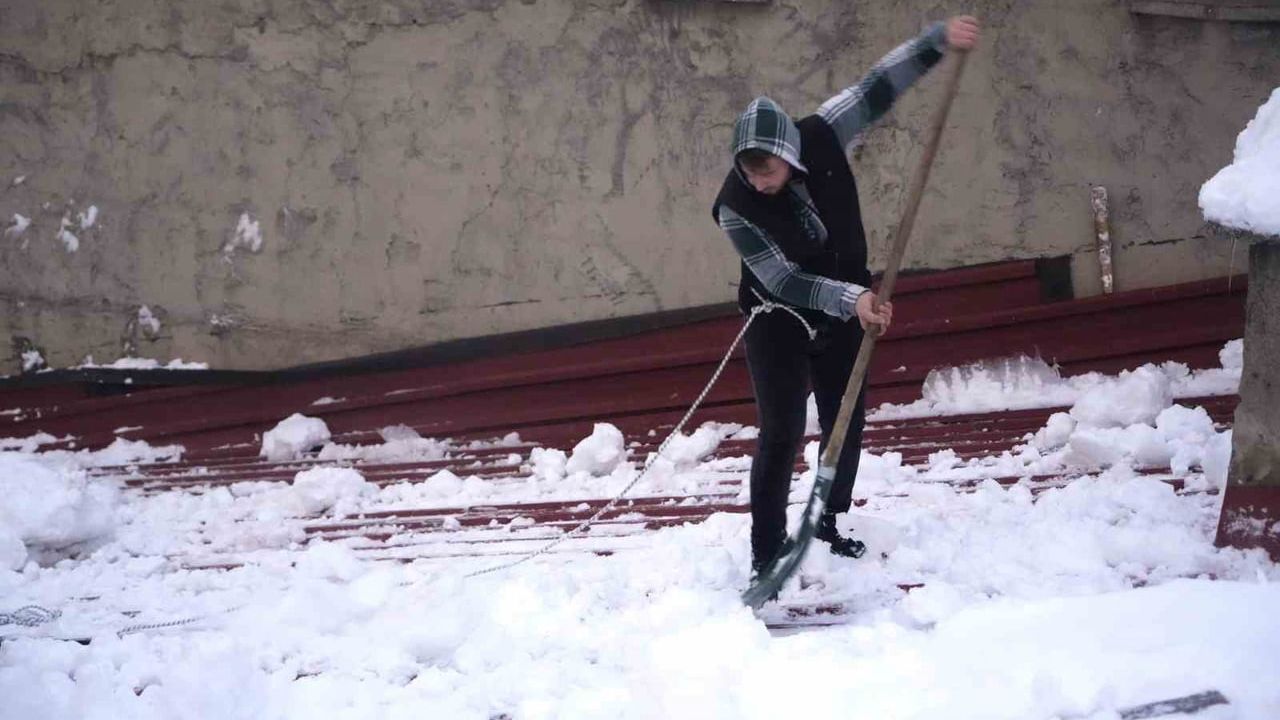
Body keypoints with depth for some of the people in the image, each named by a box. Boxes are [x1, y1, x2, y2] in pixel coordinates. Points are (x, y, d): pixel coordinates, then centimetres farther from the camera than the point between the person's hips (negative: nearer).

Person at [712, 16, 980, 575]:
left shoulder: (821, 138, -20)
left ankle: (828, 526, 32)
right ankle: (766, 555, -7)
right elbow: (782, 281, -27)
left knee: (847, 423, 13)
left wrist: (939, 37, -24)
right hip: (780, 322, -4)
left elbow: (878, 87, -14)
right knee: (782, 434, -12)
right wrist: (852, 299, -38)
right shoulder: (735, 208, -28)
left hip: (846, 307, 4)